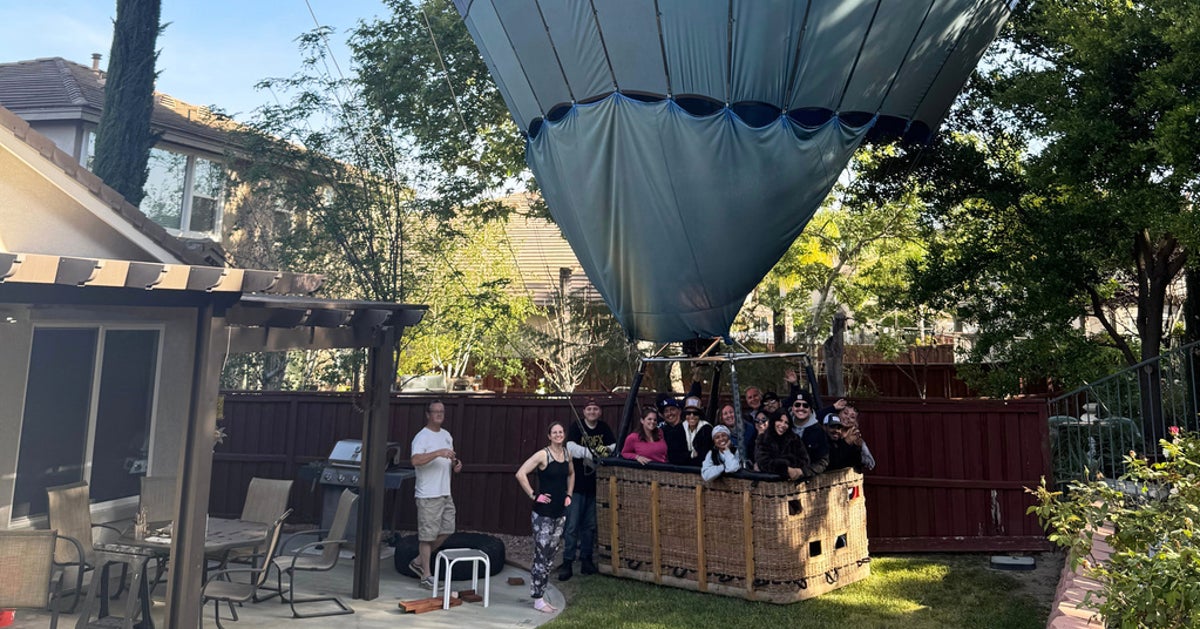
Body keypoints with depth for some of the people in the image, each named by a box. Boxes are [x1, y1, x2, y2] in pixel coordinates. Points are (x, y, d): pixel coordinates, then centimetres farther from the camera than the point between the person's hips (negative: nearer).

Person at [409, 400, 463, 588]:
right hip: (428, 495, -8)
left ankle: (418, 562, 28)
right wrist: (438, 452, -37)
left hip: (445, 493, 8)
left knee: (446, 530, 13)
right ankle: (426, 576, 9)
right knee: (427, 535, -1)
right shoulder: (422, 437, -13)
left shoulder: (446, 435, 13)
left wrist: (455, 464, 4)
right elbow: (416, 460, -29)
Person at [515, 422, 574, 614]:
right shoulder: (543, 455, -13)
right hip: (543, 513, -7)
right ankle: (538, 600, 9)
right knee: (541, 556, -2)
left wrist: (569, 494, 15)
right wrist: (534, 495, -17)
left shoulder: (567, 454, 6)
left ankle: (541, 596, 22)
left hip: (560, 513, 7)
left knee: (550, 556, 12)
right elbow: (521, 474, -20)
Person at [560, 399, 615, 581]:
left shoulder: (604, 428, 7)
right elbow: (570, 447, -22)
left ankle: (586, 559, 22)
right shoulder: (576, 427, -7)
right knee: (572, 525, -4)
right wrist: (591, 453, -36)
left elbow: (615, 446, 0)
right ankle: (567, 562, 3)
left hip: (595, 485, 4)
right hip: (577, 484, -4)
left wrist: (607, 450, -22)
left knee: (590, 525, 12)